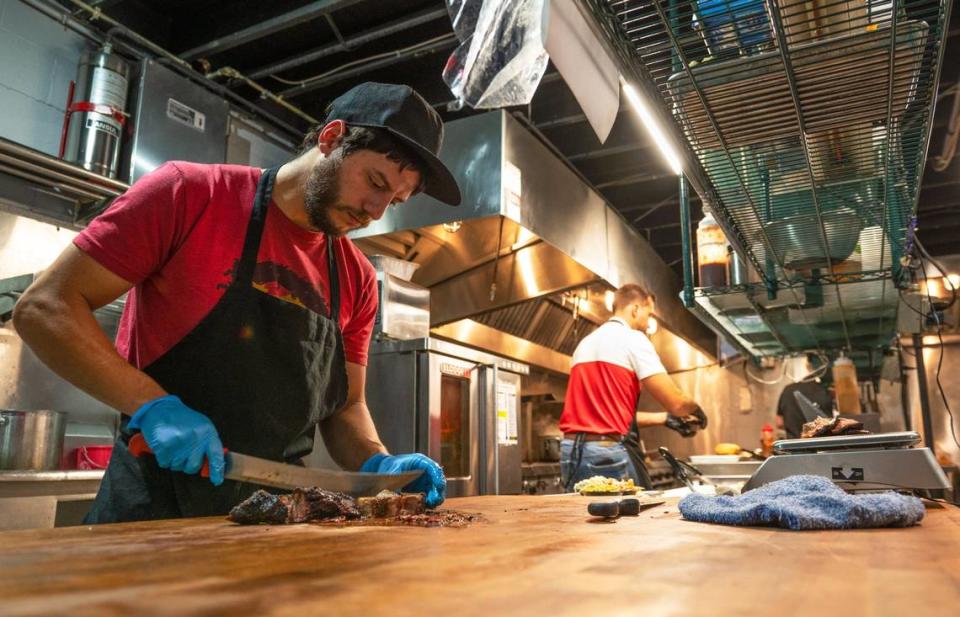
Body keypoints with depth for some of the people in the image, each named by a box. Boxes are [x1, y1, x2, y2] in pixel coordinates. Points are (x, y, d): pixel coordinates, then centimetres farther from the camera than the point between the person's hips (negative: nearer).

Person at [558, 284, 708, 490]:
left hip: (570, 449, 8)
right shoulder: (633, 339, -3)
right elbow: (675, 402, -8)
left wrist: (664, 418, 25)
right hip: (608, 451, -8)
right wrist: (696, 410, 15)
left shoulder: (585, 343, 20)